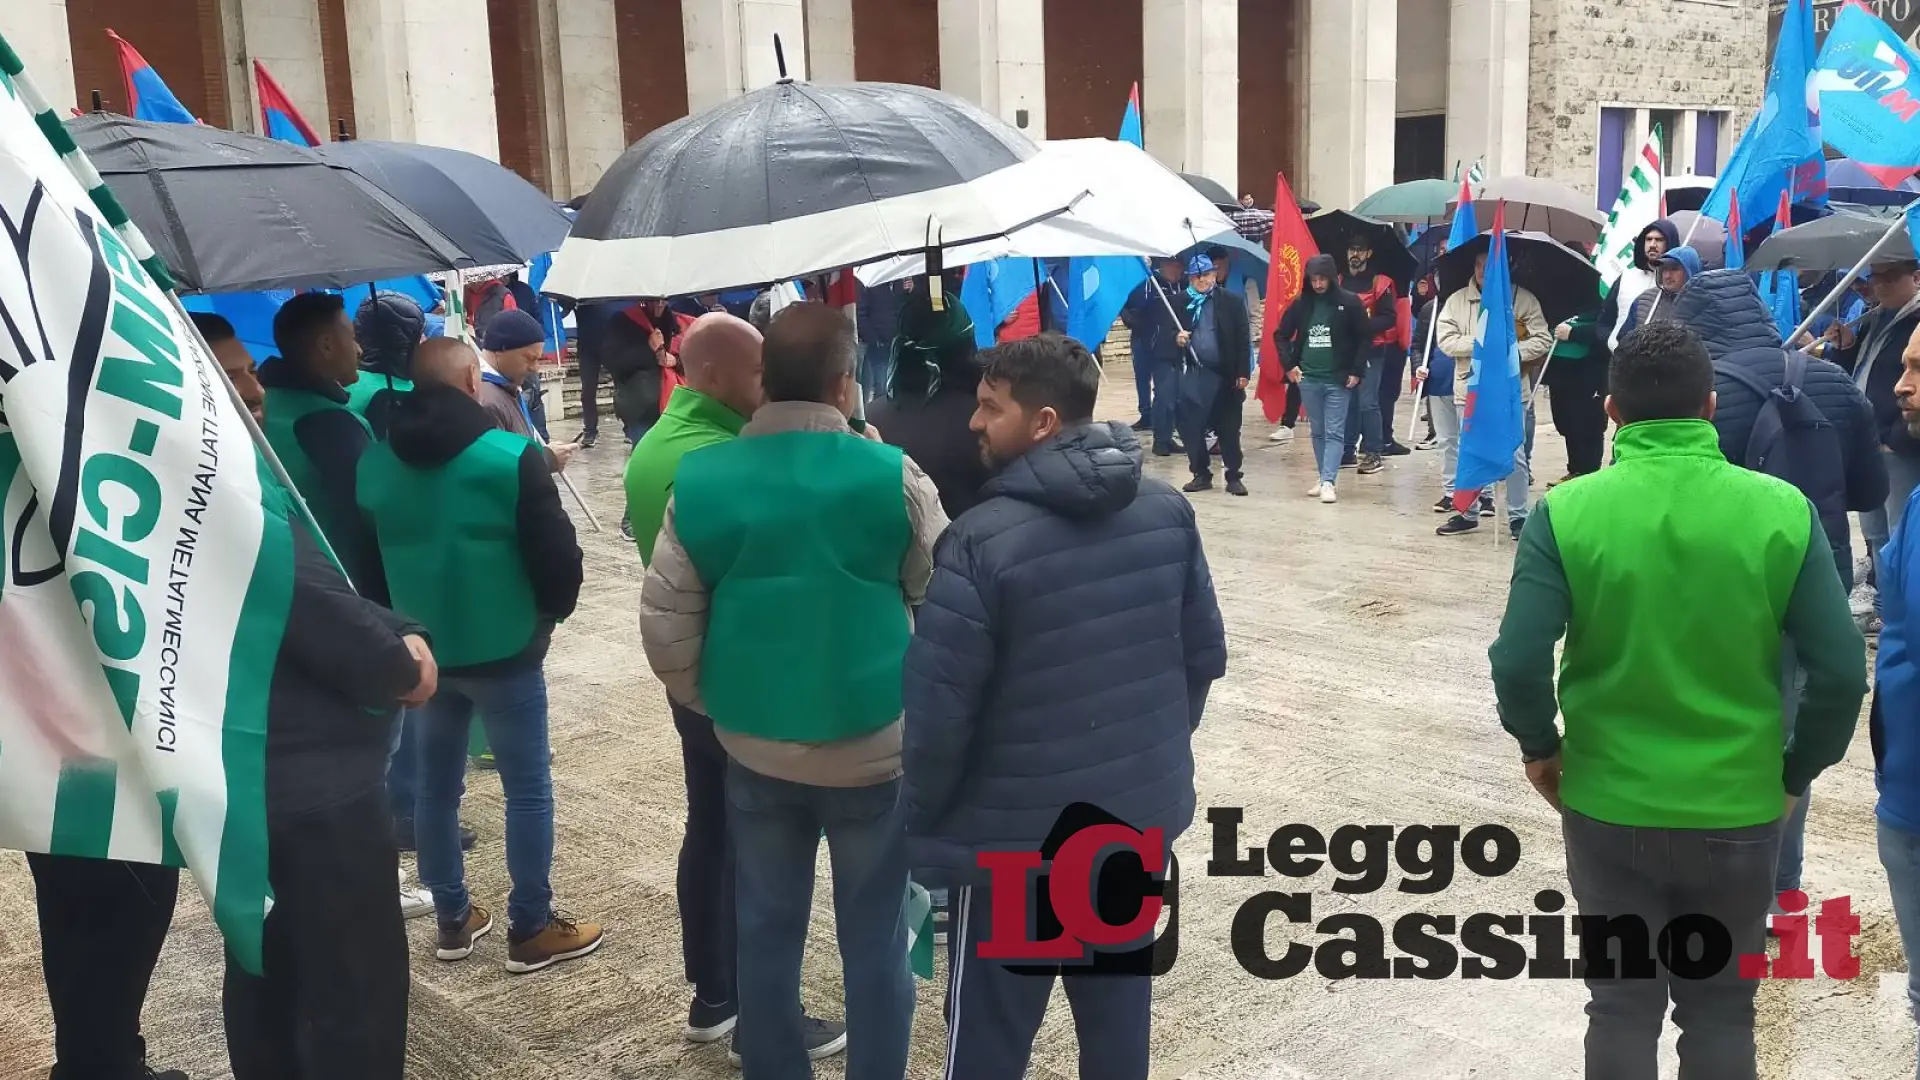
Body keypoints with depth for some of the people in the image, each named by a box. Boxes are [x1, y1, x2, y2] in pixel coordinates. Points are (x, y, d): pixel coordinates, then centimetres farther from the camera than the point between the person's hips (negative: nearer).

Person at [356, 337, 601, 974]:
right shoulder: (511, 456, -16)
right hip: (504, 650, -6)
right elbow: (557, 554, -16)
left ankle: (452, 920, 25)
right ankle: (531, 930, 11)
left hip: (422, 649, 6)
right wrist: (552, 611, 4)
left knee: (436, 785, 15)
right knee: (528, 790, 5)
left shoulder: (374, 464, 3)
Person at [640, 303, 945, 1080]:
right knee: (874, 941, 10)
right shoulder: (892, 477, -13)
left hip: (753, 750, 3)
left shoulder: (699, 481, -5)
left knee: (766, 932, 16)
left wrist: (712, 705, 13)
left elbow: (664, 626, -1)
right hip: (875, 748, -2)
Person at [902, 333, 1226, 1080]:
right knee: (1119, 1010, 21)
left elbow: (937, 706, -18)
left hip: (1016, 837, -5)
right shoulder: (1168, 512, -2)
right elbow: (1205, 656, 7)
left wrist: (922, 820, -2)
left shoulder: (982, 541, -21)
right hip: (1143, 816, 6)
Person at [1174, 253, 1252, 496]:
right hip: (1192, 376, 2)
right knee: (1191, 427, 4)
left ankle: (1233, 476, 13)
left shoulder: (1232, 302, -1)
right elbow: (1171, 332, 15)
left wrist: (1243, 373, -7)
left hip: (1225, 375, -2)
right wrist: (1177, 338, -10)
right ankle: (1201, 474, 18)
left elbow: (1243, 339, -2)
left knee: (1229, 428, 4)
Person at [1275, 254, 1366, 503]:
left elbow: (1363, 338, 0)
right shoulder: (1300, 303, 3)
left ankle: (1328, 482, -11)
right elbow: (1281, 335, 12)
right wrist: (1288, 365, 3)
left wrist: (1356, 371, -6)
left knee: (1334, 433, -6)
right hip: (1308, 379, 3)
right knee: (1317, 432, 10)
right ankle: (1323, 477, 18)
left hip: (1338, 380, -3)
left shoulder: (1349, 302, -4)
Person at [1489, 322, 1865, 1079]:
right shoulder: (1781, 510, -11)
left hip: (1609, 805, -1)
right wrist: (1797, 770, 7)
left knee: (1623, 1006, 17)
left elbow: (1519, 662, -18)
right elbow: (1841, 671, -10)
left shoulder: (1568, 512, -14)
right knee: (1722, 1011, 20)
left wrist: (1538, 744, 2)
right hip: (1740, 809, 1)